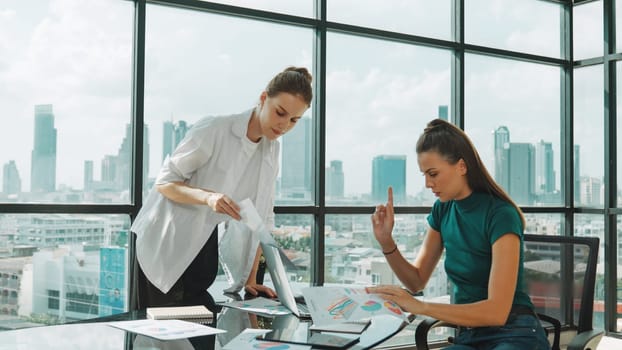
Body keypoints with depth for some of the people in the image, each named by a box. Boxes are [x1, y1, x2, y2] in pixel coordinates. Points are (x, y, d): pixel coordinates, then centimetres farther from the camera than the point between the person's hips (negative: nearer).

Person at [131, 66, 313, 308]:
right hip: (166, 243, -5)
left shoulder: (271, 149, 1)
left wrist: (250, 279, -2)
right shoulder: (213, 130, -19)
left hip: (205, 245, 6)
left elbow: (261, 218, 2)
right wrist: (208, 196, -33)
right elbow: (164, 181, -15)